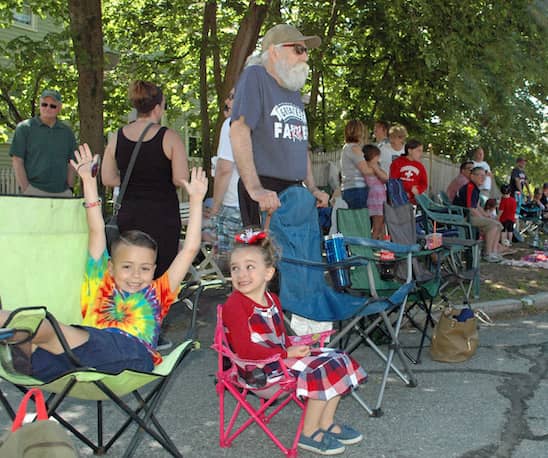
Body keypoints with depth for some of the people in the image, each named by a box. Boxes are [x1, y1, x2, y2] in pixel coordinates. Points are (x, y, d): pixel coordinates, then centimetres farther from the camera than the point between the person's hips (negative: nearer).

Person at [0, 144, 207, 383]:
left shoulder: (157, 292, 29)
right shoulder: (101, 283, 32)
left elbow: (189, 249, 25)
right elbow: (96, 232, 31)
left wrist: (196, 201, 26)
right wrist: (88, 180, 34)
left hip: (132, 355, -2)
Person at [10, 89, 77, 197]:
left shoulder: (67, 132, 14)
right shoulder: (24, 128, 4)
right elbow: (17, 161, 0)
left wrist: (70, 188, 5)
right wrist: (25, 190, -7)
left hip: (63, 192, 3)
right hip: (34, 191, -3)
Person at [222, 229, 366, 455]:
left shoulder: (272, 300, 10)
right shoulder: (234, 305, -16)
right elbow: (244, 349, -23)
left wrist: (296, 346, -6)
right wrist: (286, 353, -21)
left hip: (282, 356, 9)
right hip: (260, 369, -9)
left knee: (337, 359, 5)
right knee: (323, 372, -18)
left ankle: (326, 423, 14)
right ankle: (309, 434, -2)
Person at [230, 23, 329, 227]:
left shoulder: (294, 92, 18)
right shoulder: (255, 77, -6)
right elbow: (239, 130, -18)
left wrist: (312, 188, 14)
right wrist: (254, 188, -26)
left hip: (295, 190, 8)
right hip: (265, 192, -7)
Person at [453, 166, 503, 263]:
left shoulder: (476, 189, 17)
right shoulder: (470, 188, -16)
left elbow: (478, 207, 24)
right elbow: (471, 209, -21)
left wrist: (487, 216, 10)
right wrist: (484, 219, -10)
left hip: (470, 216, 11)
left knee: (498, 225, 7)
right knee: (492, 225, -21)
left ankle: (494, 252, 2)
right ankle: (488, 254, -13)